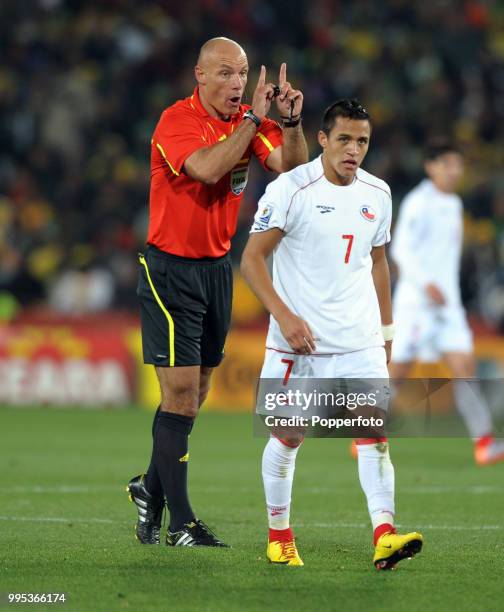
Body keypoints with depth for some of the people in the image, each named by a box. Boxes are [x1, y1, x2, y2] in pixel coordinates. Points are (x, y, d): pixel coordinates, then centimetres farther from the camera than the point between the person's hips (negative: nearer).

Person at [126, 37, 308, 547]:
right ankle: (180, 522, -5)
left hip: (217, 267, 7)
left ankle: (151, 487, 31)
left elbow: (292, 169, -4)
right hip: (170, 269, -7)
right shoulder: (177, 120, -15)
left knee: (194, 393, 11)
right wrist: (253, 119, -28)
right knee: (181, 393, -9)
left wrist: (291, 121, -19)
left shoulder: (246, 120, 5)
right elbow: (208, 169, -32)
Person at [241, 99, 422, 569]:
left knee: (374, 430, -11)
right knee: (288, 436, 5)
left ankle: (384, 536, -19)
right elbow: (252, 259, -10)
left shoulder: (377, 193, 7)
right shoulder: (290, 189, -10)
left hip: (360, 340, 4)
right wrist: (285, 316, -21)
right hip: (298, 338, -4)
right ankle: (279, 535, 21)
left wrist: (386, 329, 21)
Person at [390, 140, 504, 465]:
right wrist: (426, 285, -26)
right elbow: (401, 249, -17)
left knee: (464, 367, -8)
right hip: (415, 301, -6)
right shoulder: (418, 203, -10)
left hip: (446, 302, 6)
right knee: (398, 371, 1)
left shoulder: (454, 204, 15)